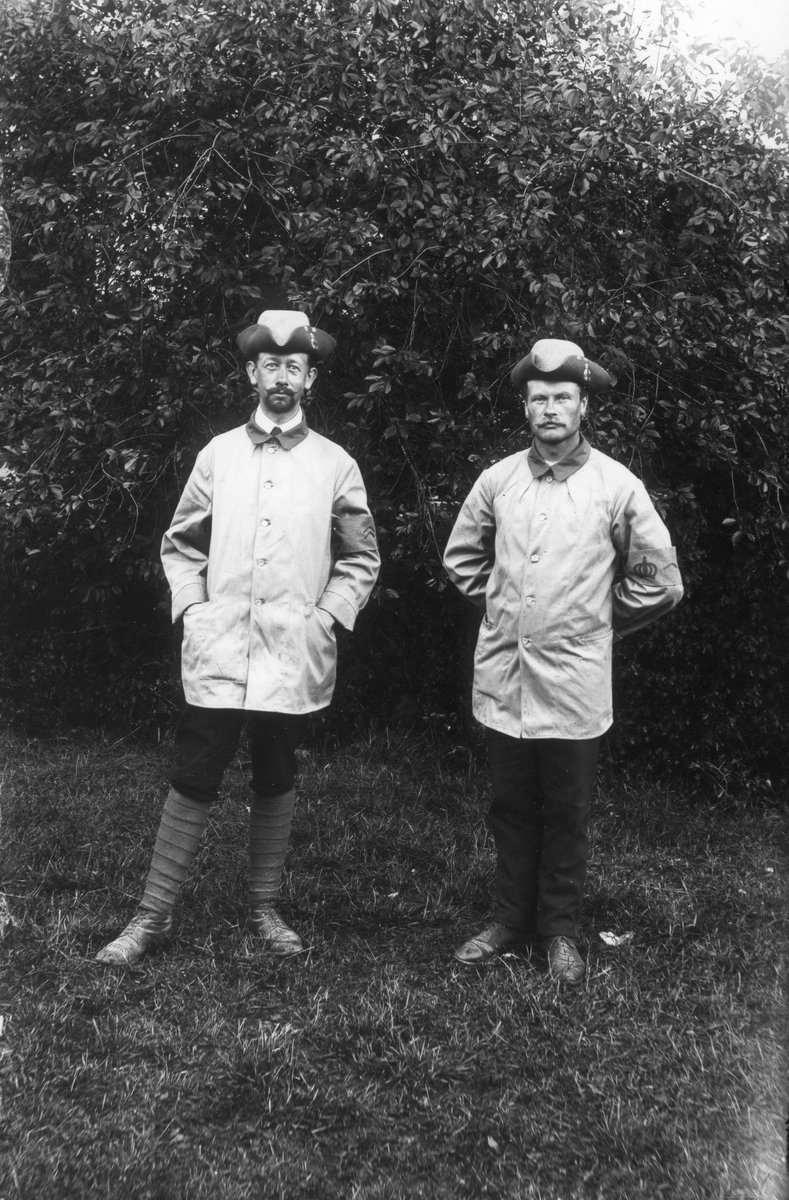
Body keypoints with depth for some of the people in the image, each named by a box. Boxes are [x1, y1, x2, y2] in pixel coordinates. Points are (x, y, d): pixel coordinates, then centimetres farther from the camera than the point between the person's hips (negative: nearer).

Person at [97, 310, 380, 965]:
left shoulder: (336, 464, 5)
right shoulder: (218, 454, 7)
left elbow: (361, 560, 9)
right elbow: (180, 544, 13)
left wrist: (326, 617, -2)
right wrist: (192, 609, 1)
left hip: (295, 657, 0)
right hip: (219, 651, 0)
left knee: (276, 784, 11)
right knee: (193, 781, 0)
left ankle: (265, 909, 25)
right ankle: (154, 916, 10)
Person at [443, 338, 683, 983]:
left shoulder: (617, 487, -5)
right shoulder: (498, 479, 3)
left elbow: (660, 582, 2)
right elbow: (462, 555, 19)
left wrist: (596, 624, 6)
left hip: (573, 683, -2)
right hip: (502, 678, 3)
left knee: (566, 817, 9)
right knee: (511, 809, 14)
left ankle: (561, 930, 25)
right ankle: (512, 917, 30)